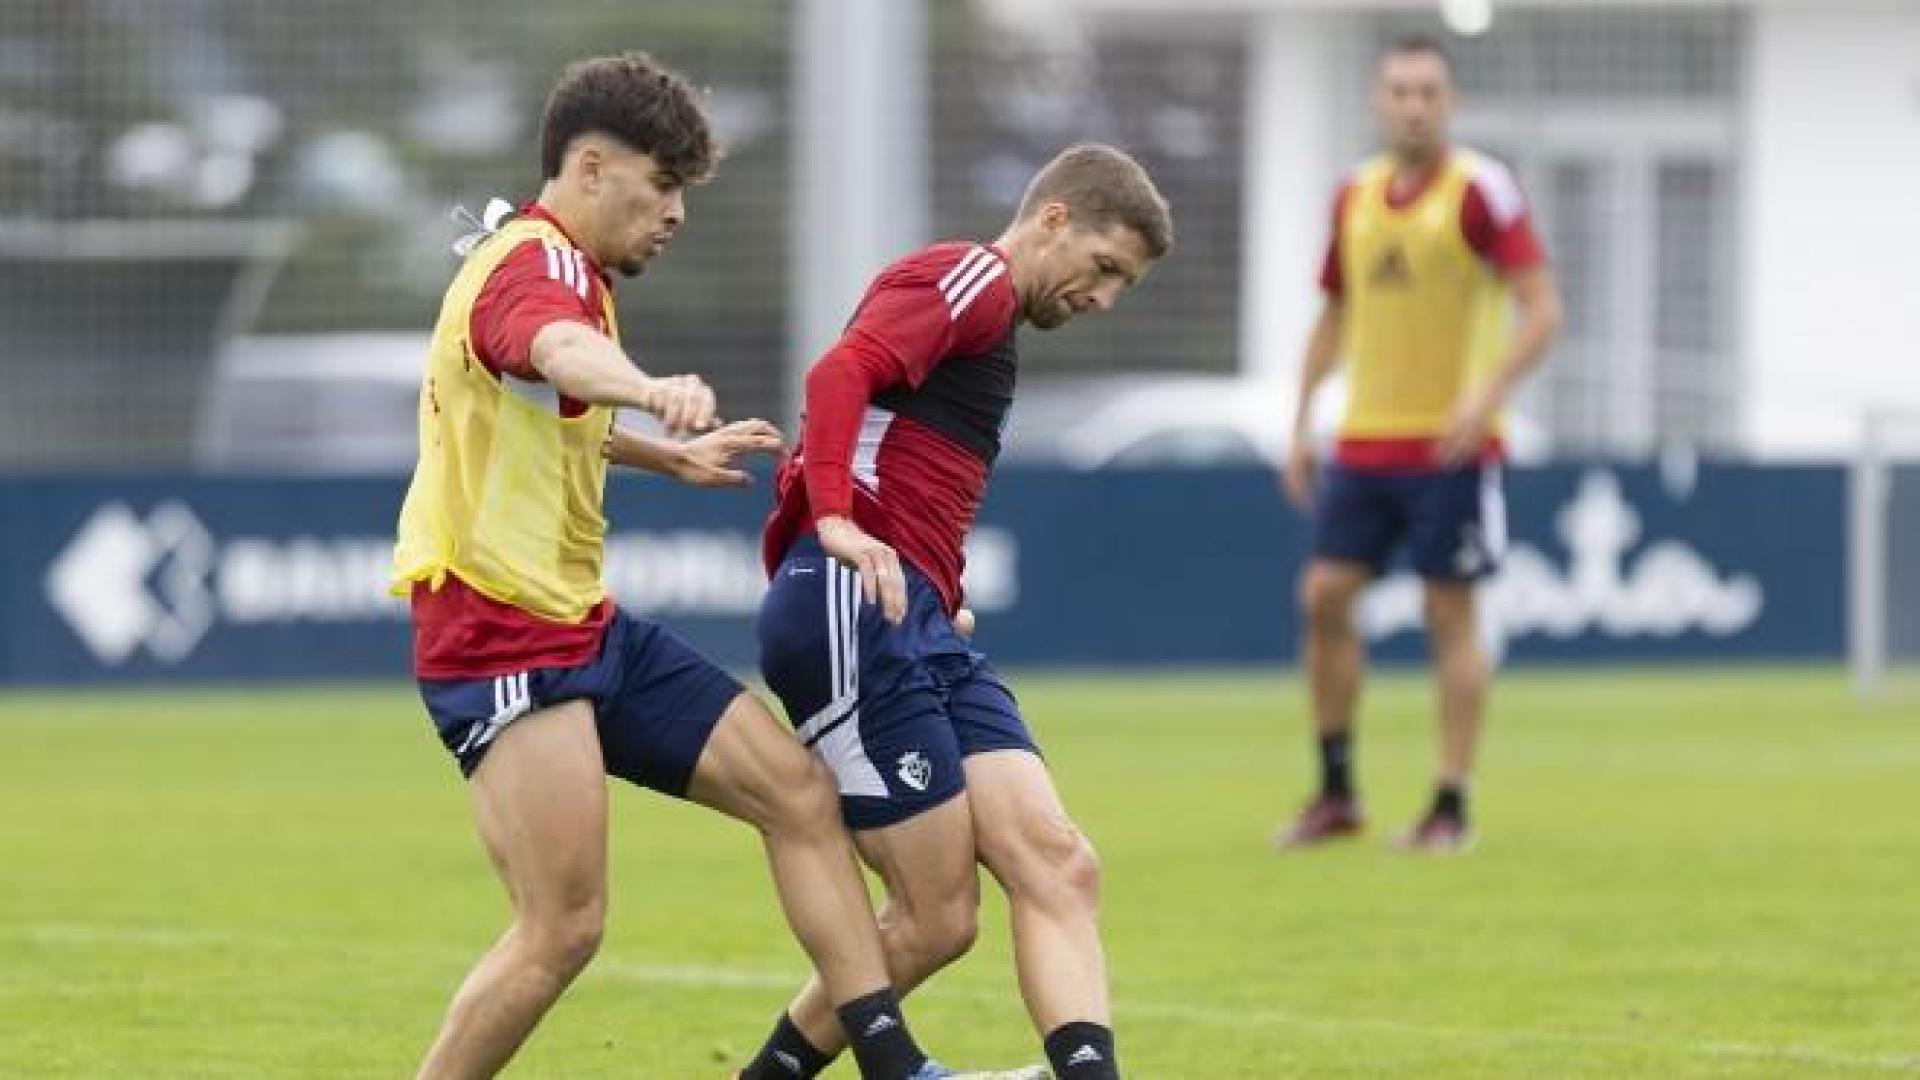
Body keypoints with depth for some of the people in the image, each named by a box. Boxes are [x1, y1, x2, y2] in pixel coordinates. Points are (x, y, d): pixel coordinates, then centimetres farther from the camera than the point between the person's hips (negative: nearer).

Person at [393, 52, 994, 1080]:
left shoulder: (562, 269, 16)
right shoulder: (535, 265, -17)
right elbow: (560, 349, -45)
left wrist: (669, 453, 47)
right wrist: (650, 388, -67)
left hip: (585, 627, 11)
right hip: (504, 639, -11)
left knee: (797, 787, 5)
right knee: (564, 928, -15)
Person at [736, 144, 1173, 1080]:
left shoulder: (987, 320, 28)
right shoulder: (971, 278, -2)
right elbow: (840, 373, -19)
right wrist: (837, 521, -30)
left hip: (919, 627, 10)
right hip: (853, 611, -10)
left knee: (1057, 869, -6)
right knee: (937, 915, -9)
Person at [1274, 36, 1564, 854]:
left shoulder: (1479, 190, -7)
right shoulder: (1355, 196, 10)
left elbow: (1542, 310, -11)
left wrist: (1488, 395, -24)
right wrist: (1301, 423, 14)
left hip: (1450, 443, -5)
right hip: (1363, 441, 5)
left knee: (1450, 614, -3)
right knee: (1324, 596, 0)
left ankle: (1452, 808, 2)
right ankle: (1336, 794, 11)